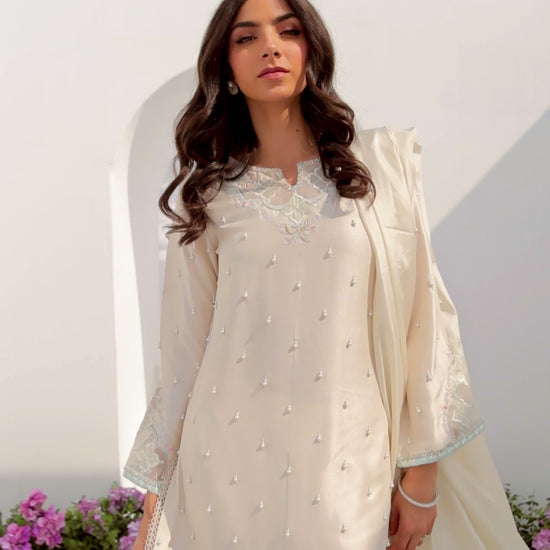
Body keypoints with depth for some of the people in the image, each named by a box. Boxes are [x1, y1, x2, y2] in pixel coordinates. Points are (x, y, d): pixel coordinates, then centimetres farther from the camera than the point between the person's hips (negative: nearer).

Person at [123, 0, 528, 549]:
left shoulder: (382, 161, 1)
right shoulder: (209, 194, 3)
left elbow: (422, 318, 1)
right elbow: (183, 353, 4)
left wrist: (422, 474, -1)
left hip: (347, 461, 0)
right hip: (232, 463, 1)